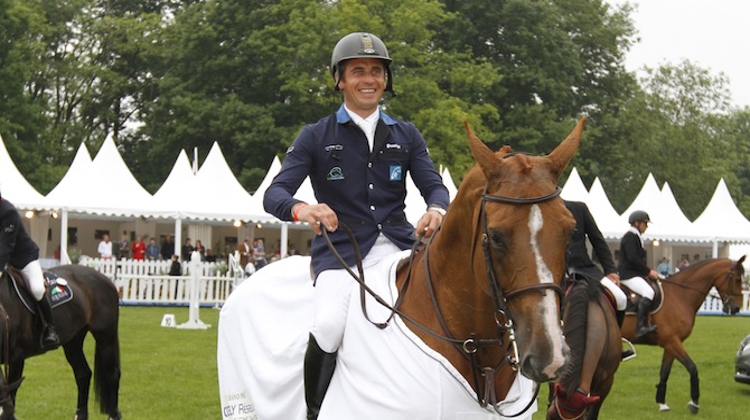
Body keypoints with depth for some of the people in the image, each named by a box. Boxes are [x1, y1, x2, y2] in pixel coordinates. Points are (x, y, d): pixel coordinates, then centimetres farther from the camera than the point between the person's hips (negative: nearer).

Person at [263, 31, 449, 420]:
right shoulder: (315, 137, 8)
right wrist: (300, 209, -27)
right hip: (340, 251, -3)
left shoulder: (406, 136, 17)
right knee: (330, 325, -31)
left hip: (397, 244, 3)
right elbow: (274, 194, -1)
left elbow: (434, 186, 7)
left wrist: (436, 209, -20)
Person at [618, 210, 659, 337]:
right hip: (628, 274, -11)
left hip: (635, 273, 11)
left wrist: (648, 271, 12)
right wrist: (648, 271, -17)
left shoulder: (635, 237, 20)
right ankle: (641, 326, -32)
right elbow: (632, 258, -20)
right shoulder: (630, 237, -11)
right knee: (648, 292, -27)